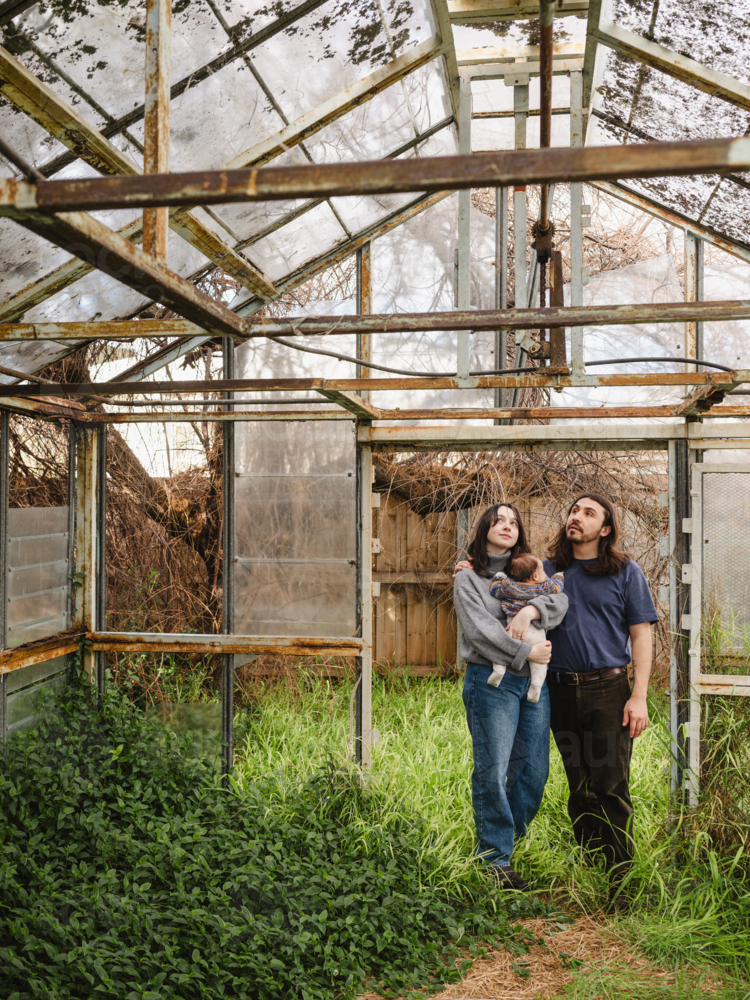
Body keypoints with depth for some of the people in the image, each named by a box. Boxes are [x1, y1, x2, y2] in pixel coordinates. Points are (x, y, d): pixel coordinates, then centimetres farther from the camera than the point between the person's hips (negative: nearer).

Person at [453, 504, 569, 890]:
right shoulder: (468, 579, 3)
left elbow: (560, 600, 0)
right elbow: (480, 630, -9)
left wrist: (531, 609, -17)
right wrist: (525, 652, -12)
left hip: (534, 681, 5)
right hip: (491, 681, -4)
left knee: (534, 770, 5)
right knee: (493, 771, -5)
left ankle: (509, 836, 24)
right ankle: (495, 858, 7)